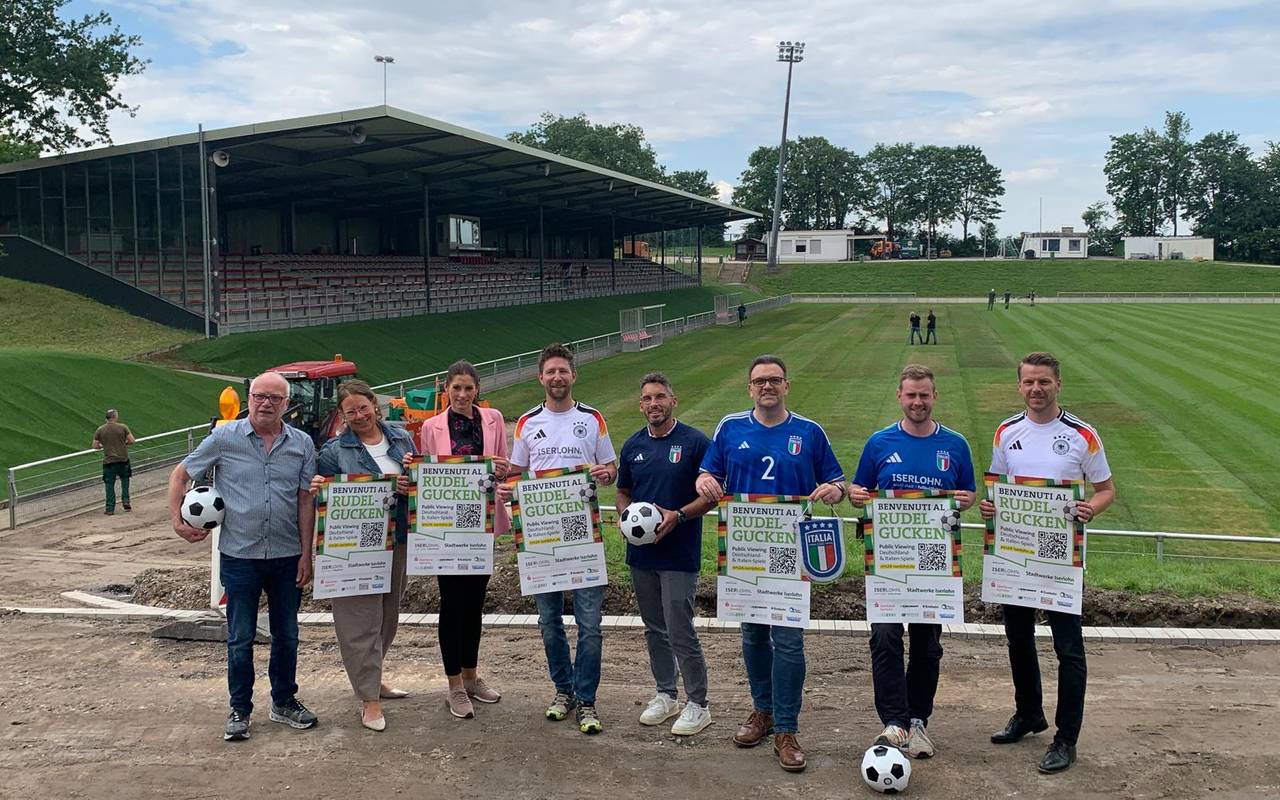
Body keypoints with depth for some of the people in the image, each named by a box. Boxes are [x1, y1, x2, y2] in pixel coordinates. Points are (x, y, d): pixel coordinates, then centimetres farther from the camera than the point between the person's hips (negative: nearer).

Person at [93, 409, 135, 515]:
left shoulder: (100, 430, -1)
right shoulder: (123, 427, -5)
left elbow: (95, 446, 2)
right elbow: (131, 441, -6)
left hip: (108, 461, 0)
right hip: (123, 459, 0)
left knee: (109, 485, 6)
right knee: (125, 479, 21)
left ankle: (110, 509, 6)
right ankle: (125, 501, 9)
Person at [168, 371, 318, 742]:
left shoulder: (302, 444, 1)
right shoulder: (225, 438, -4)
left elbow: (305, 501, 2)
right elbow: (180, 474, 6)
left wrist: (306, 554, -1)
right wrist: (178, 521, -2)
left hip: (286, 556, 2)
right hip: (239, 555, -2)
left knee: (287, 634, 13)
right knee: (240, 638, 6)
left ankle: (284, 701, 29)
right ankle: (240, 710, 20)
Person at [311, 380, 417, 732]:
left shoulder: (402, 439, 8)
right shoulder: (334, 450, -2)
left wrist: (411, 484, -10)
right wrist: (316, 487, -22)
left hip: (397, 541, 5)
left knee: (388, 614, 17)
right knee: (361, 619, -4)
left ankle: (372, 677, 36)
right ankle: (369, 699, 3)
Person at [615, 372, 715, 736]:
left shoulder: (696, 442, -7)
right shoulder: (633, 446, 9)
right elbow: (623, 492, 18)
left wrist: (678, 515, -18)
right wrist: (625, 515, -3)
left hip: (679, 554, -5)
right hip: (640, 553, 6)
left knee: (680, 631, -5)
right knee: (654, 629, 15)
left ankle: (697, 704, 9)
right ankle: (664, 694, 29)